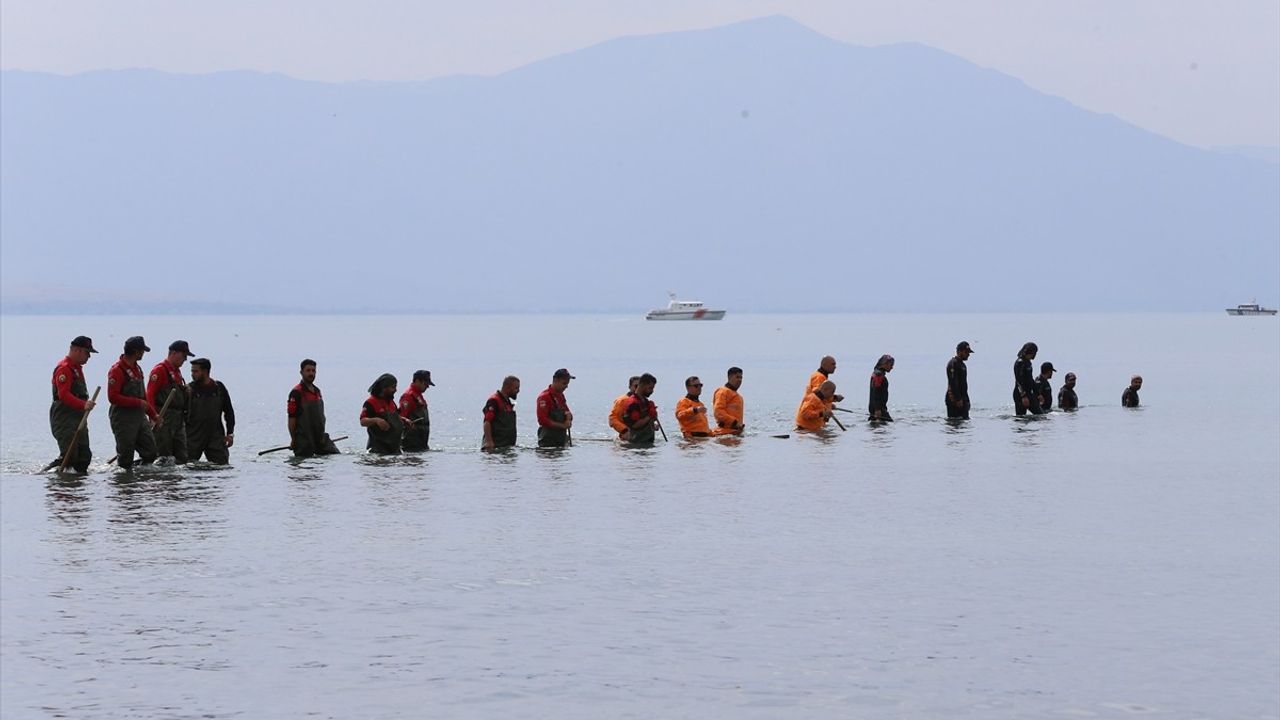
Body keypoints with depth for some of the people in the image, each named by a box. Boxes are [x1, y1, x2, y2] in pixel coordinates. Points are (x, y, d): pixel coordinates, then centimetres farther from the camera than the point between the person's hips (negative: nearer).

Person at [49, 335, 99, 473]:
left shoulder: (77, 367, 19)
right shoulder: (64, 368, -14)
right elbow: (64, 395, -26)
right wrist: (83, 405, -36)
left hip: (78, 418, 10)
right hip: (64, 419, -10)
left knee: (84, 456, 9)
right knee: (69, 456, -16)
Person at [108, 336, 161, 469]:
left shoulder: (137, 368, 15)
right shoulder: (117, 370, -13)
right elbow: (113, 397, -21)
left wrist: (154, 415, 17)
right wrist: (138, 403, -18)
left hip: (140, 417, 8)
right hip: (123, 419, -8)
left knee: (150, 452, 6)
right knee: (125, 456, -3)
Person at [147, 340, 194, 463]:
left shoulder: (177, 371, 20)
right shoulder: (160, 370, -9)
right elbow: (150, 394, -16)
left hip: (179, 419, 9)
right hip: (164, 419, -9)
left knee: (182, 457, 8)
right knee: (164, 455, -8)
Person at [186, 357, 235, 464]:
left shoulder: (218, 388, 5)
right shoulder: (188, 390, -1)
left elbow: (229, 412, 13)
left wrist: (230, 434, 7)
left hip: (216, 437, 1)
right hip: (193, 438, -1)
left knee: (222, 463, -4)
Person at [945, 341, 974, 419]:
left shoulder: (962, 364, 19)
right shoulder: (953, 363, -13)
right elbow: (953, 383, -21)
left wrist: (966, 400, 22)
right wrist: (958, 399, -24)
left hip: (962, 398, 10)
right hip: (954, 399, -10)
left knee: (965, 419, 10)